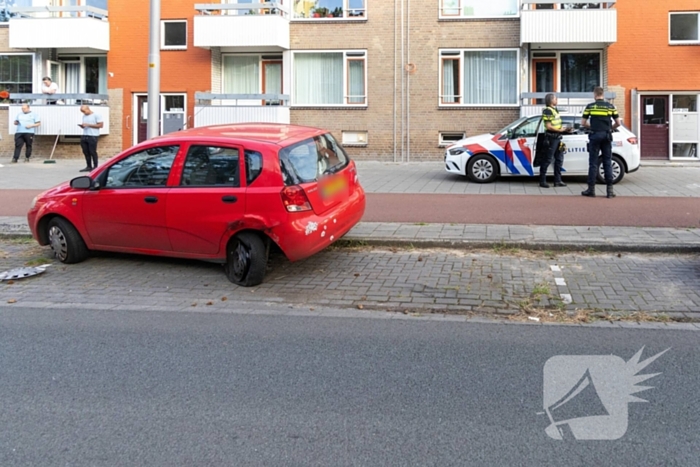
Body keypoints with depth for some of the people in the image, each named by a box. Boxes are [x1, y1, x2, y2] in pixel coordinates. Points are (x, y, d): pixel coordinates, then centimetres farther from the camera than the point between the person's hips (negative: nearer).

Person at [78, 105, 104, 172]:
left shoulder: (96, 115, -4)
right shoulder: (84, 116, 19)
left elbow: (101, 125, -11)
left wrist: (89, 125, -14)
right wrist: (82, 126, 0)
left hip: (92, 136, -7)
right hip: (84, 136, 7)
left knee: (93, 152, -5)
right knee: (86, 152, 6)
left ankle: (95, 167, 3)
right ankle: (89, 166, 13)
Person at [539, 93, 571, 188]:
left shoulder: (555, 110, 17)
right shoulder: (548, 110, -13)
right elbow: (548, 126, -19)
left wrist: (565, 129, 10)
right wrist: (560, 130, -16)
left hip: (557, 137, 10)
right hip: (551, 138, -10)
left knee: (559, 159, 10)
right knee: (548, 159, -5)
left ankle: (557, 180, 16)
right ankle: (542, 181, 2)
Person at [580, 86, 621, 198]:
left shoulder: (590, 106, -1)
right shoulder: (610, 106, 4)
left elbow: (583, 123, 2)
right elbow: (618, 123, 4)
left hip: (595, 136, -1)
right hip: (606, 136, 2)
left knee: (593, 163, 3)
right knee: (608, 162, 6)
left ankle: (591, 189, 4)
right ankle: (610, 189, 4)